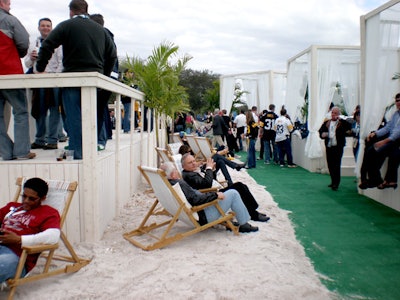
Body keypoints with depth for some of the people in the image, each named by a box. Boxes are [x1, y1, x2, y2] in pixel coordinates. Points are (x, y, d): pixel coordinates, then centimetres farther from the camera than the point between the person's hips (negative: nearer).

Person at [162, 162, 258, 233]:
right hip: (203, 216, -10)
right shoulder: (179, 183, -26)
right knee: (233, 194, -4)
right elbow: (195, 200, -29)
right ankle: (244, 225, 8)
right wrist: (215, 194, -19)